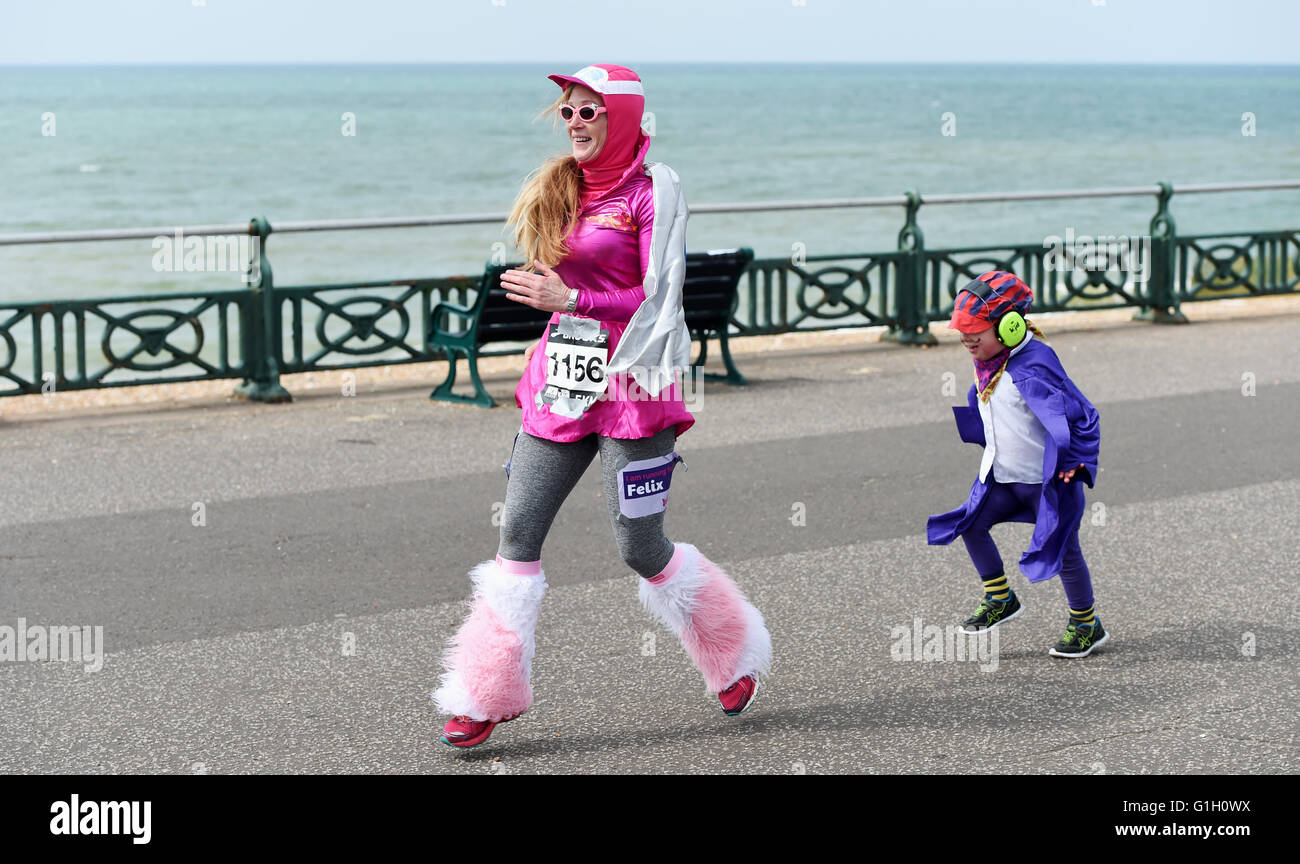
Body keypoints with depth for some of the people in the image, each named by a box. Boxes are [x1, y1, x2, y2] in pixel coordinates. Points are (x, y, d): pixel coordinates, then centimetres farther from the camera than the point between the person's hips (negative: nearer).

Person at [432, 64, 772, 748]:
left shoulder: (651, 191, -6)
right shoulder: (562, 188, 14)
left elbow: (658, 299, -11)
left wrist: (568, 299, -18)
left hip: (630, 383, -6)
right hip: (561, 382, 6)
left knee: (639, 546, -2)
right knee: (517, 534, -1)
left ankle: (734, 654, 22)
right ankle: (485, 698, 4)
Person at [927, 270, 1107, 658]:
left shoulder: (1033, 367, -25)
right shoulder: (988, 366, 2)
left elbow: (1079, 415, -23)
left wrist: (1076, 464, -21)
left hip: (1048, 479, -8)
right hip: (1003, 476, 8)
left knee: (1063, 549, 1)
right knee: (971, 524, 3)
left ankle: (1087, 626, 17)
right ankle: (1001, 599, 19)